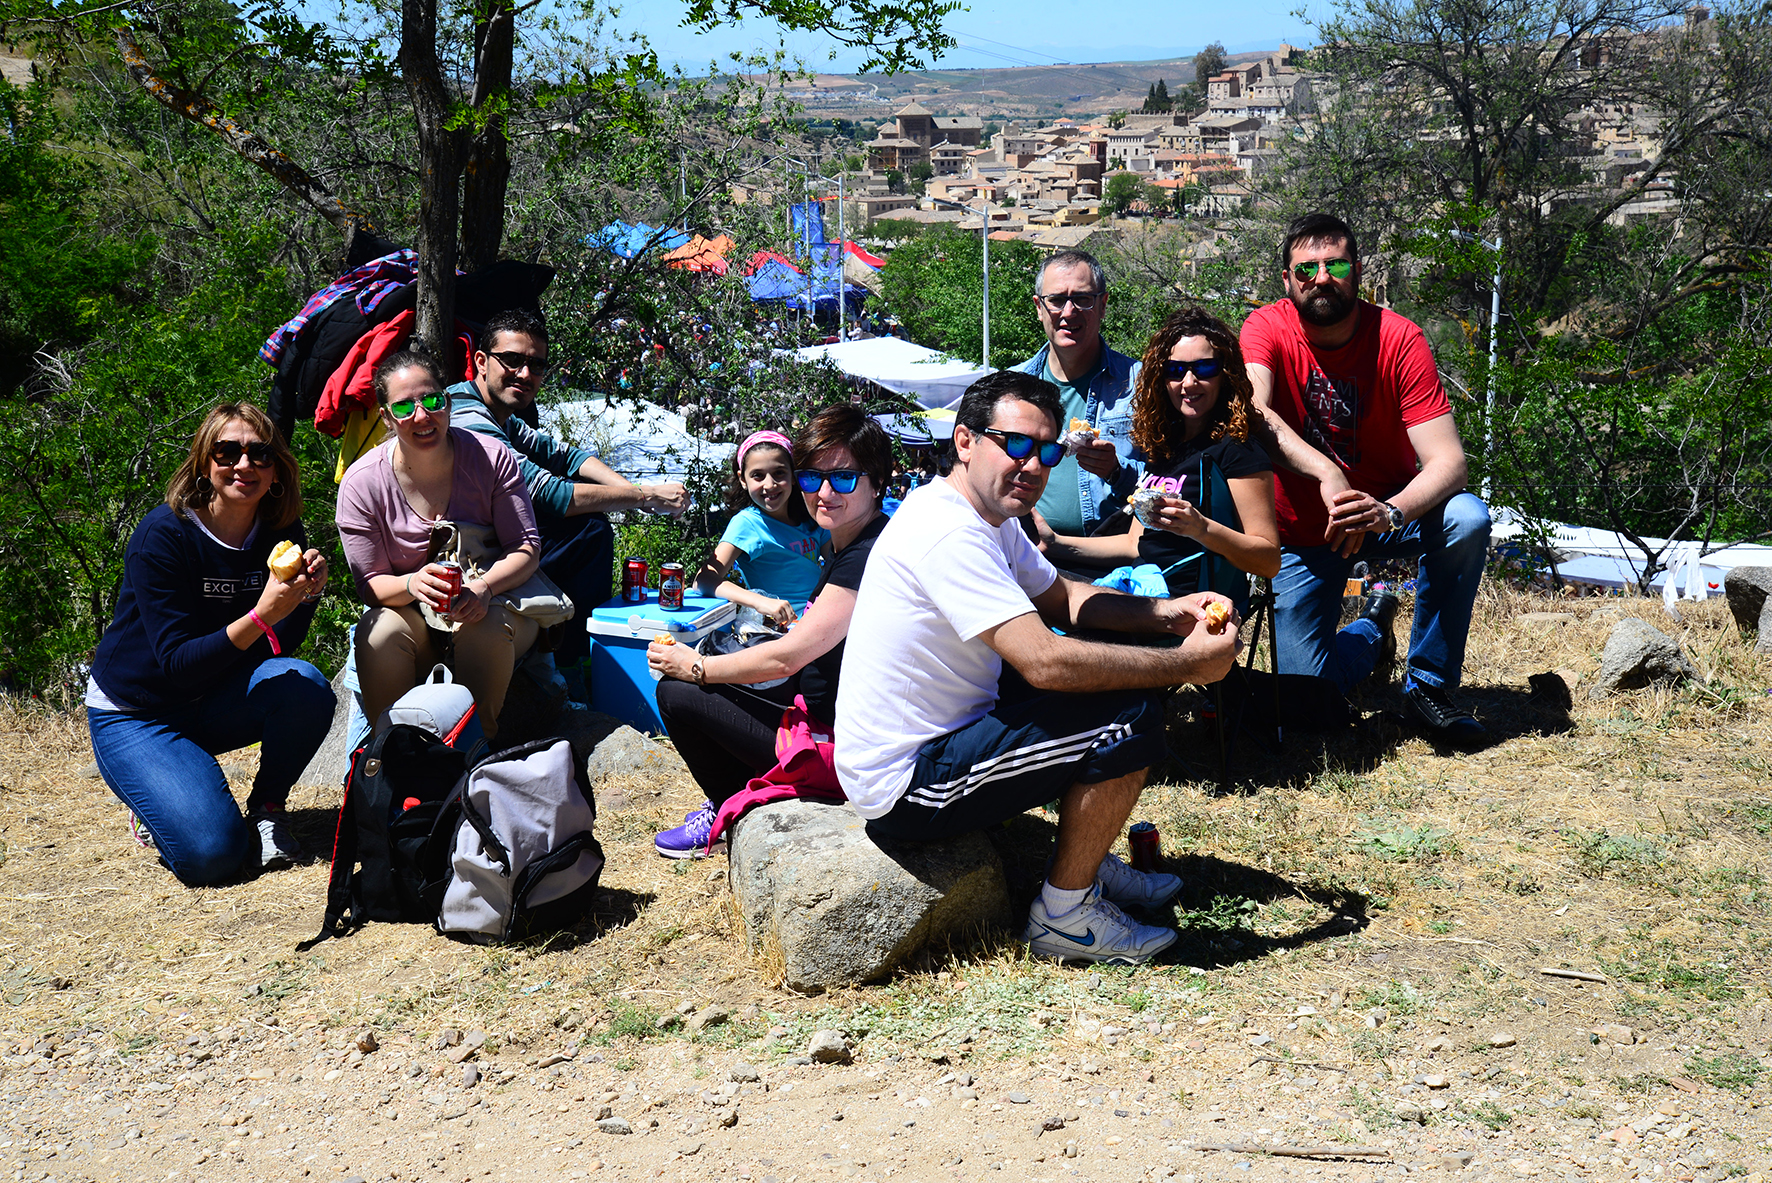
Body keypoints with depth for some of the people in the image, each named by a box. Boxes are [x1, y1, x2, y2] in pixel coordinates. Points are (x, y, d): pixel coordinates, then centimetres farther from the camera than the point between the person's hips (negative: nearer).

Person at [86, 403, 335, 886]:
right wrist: (261, 616, -40)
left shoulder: (281, 531, -7)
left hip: (214, 702, 5)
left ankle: (266, 809, -3)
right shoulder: (163, 534, -22)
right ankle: (158, 799, 9)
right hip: (135, 714, -5)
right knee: (212, 853, -24)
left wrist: (307, 593, -26)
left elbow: (278, 648, -7)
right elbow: (177, 664, -27)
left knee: (306, 686, -27)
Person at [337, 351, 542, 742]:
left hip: (494, 602, -1)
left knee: (487, 626, -35)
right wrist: (412, 585, -30)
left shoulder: (492, 458, -9)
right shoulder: (361, 483, -9)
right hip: (412, 617, 1)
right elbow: (370, 584, -6)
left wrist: (484, 587, -28)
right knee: (379, 630, -31)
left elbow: (527, 548, -6)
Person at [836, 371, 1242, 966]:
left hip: (942, 733, 11)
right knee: (1131, 716, -18)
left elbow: (1061, 598, 20)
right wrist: (1188, 663, -21)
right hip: (907, 784, -11)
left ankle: (1085, 862, 24)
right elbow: (1047, 662, -31)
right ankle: (1066, 914, -2)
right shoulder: (948, 531, -25)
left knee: (1103, 659, 16)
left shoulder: (989, 519, 8)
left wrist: (1168, 613, 3)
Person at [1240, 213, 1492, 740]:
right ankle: (1373, 628, 27)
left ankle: (1429, 682, -12)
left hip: (1386, 511, 0)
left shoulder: (1399, 340, -16)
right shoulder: (1266, 328, -15)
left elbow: (1448, 461, -24)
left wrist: (1389, 513, -44)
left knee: (1467, 519, -32)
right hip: (1304, 532, 0)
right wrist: (1326, 473, -50)